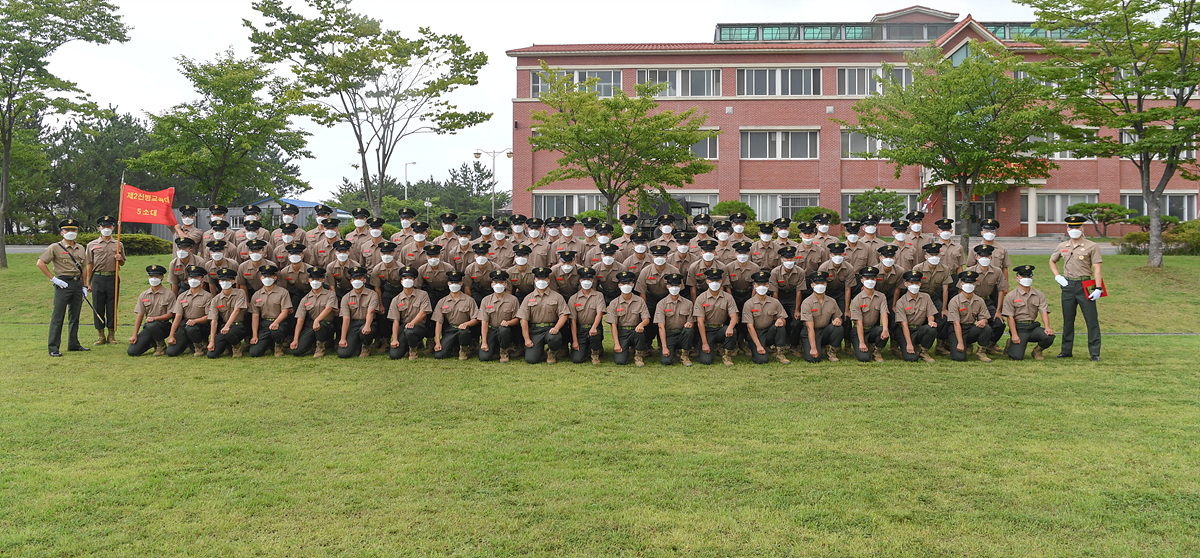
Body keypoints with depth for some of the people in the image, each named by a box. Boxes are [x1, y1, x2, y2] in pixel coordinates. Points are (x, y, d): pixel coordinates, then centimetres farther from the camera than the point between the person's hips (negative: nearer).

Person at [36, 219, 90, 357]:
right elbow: (40, 263, -7)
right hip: (63, 284, -6)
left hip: (77, 284, 6)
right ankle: (53, 348, 0)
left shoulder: (81, 248, 14)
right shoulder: (55, 247, -3)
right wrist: (53, 278, -11)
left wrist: (84, 286, 15)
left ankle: (73, 344, 20)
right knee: (58, 317, -4)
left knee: (75, 316, 12)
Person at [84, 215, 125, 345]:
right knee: (98, 307, 1)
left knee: (112, 307, 2)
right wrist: (88, 283, 5)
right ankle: (101, 336, 8)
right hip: (98, 278, 0)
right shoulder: (92, 245, 8)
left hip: (113, 278, 0)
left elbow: (123, 263, 19)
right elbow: (89, 265, 8)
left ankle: (112, 335, 10)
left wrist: (120, 259, -6)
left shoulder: (119, 245, 11)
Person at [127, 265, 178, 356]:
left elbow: (170, 314, -6)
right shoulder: (143, 295, 11)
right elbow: (140, 316, 7)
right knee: (132, 351, -12)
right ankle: (153, 343, 19)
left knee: (151, 326, -40)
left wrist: (154, 318, -21)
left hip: (163, 325, -4)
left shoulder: (169, 294, -2)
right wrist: (135, 335, -1)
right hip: (147, 327, 4)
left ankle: (162, 346, -11)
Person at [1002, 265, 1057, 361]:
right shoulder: (1010, 296, 1)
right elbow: (1010, 317, -5)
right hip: (1019, 328, -4)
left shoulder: (1039, 295, 12)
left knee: (1049, 336, -27)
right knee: (1017, 356, -19)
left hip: (1033, 327, 4)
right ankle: (1010, 345, 18)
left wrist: (1047, 327, -17)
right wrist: (1014, 335, -14)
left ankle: (1037, 350, 5)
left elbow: (1044, 312, 1)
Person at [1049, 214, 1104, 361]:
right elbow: (1052, 261, 25)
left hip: (1085, 286, -4)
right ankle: (1066, 351, 19)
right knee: (1067, 321, 10)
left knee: (1091, 321, -2)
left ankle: (1095, 353, 4)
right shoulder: (1062, 247, 9)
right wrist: (1057, 276, 9)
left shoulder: (1092, 246, -3)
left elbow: (1097, 269, -8)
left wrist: (1098, 288, -15)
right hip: (1068, 286, 4)